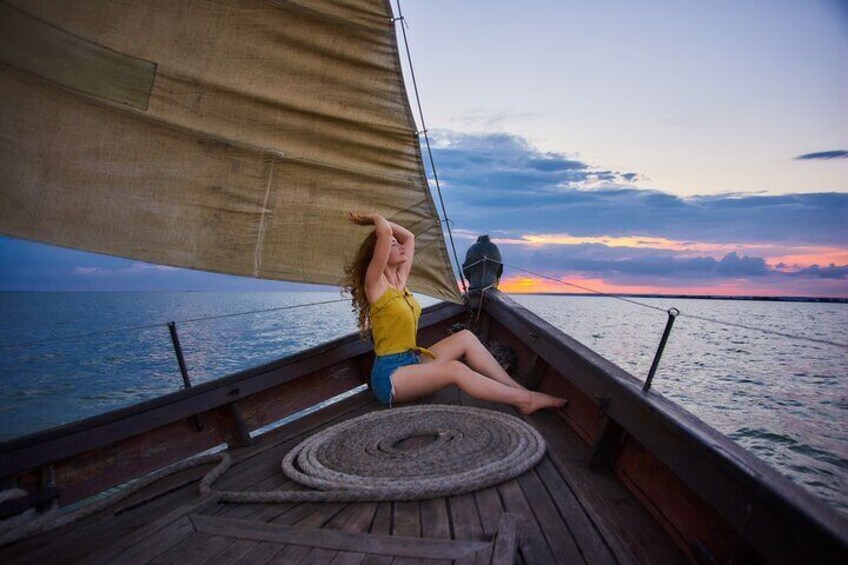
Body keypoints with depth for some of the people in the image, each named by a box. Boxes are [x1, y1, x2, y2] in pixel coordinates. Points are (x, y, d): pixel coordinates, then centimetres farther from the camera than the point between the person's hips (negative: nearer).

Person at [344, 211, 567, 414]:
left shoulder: (399, 281, 11)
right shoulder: (375, 283, -12)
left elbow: (409, 237, 19)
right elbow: (385, 232, -24)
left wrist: (373, 219, 16)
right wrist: (374, 218, -3)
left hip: (410, 362, 9)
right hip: (389, 375, -9)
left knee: (465, 337, -4)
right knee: (454, 369, -27)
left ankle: (518, 389, -8)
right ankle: (526, 400, -21)